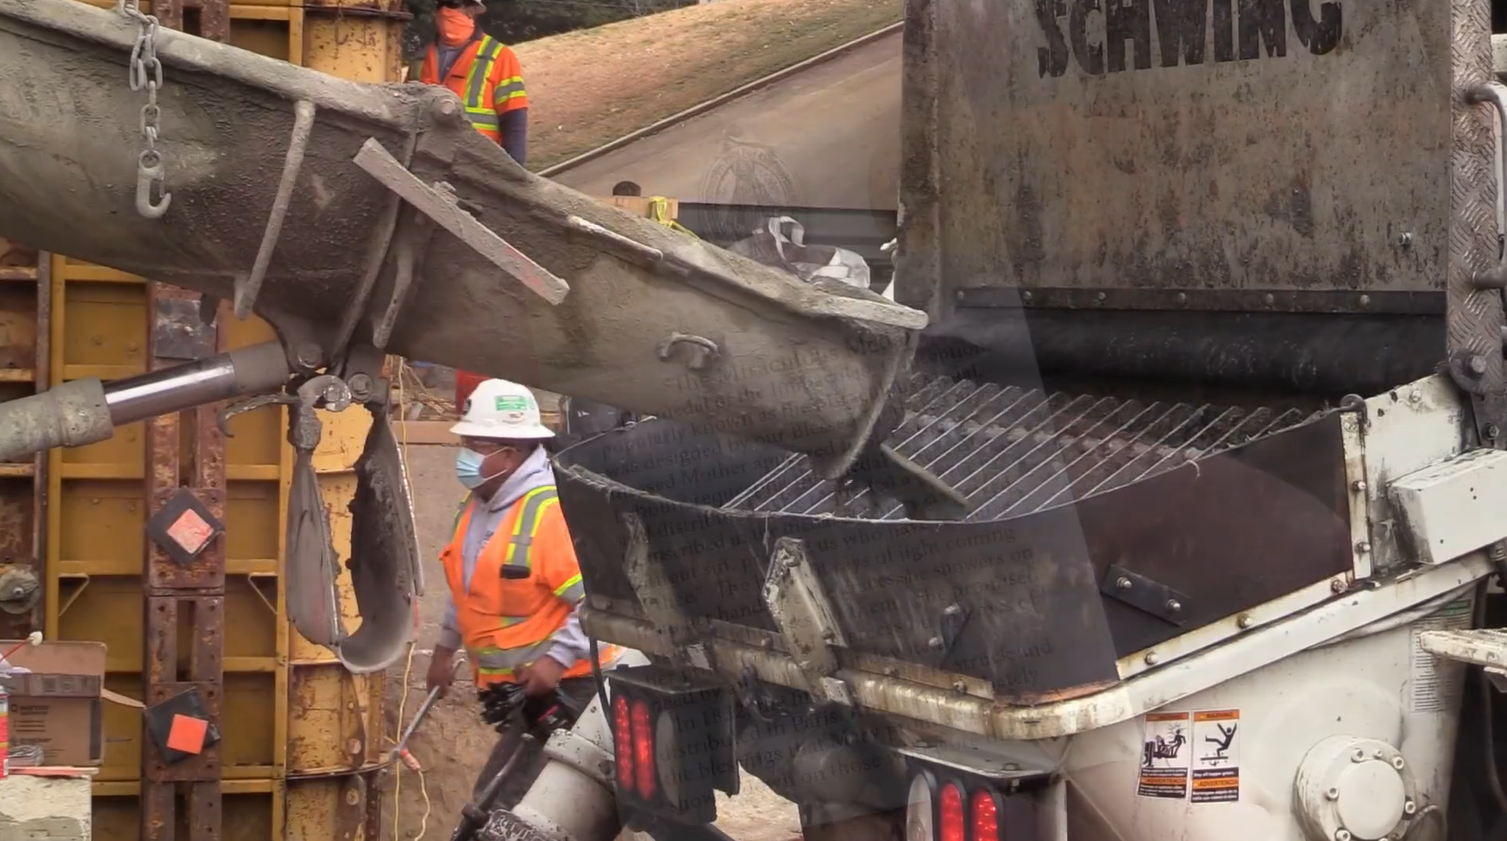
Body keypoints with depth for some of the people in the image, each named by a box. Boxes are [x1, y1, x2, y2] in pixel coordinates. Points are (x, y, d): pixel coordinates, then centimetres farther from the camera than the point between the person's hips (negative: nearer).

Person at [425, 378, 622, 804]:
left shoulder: (554, 510, -24)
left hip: (566, 685, -10)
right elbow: (470, 585, 24)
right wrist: (445, 647, 26)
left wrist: (557, 659, -27)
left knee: (504, 802, -13)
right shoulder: (478, 504, 8)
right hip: (513, 686, 10)